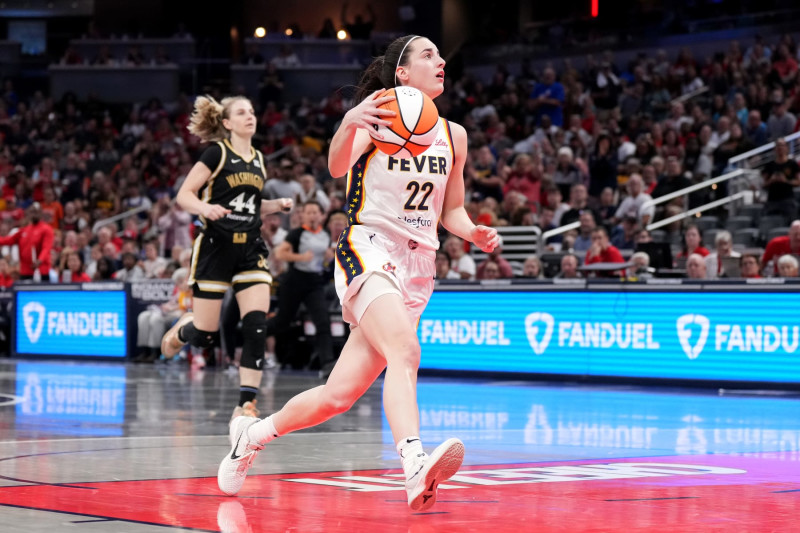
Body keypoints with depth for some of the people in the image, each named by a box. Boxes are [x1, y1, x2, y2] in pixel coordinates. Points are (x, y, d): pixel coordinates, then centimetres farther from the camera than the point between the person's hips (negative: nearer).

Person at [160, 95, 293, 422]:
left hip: (250, 249, 5)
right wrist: (205, 208, -28)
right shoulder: (218, 153, -6)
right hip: (216, 246, -5)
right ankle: (179, 330, 38)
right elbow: (183, 196, -8)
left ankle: (246, 404, -11)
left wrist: (275, 205, 9)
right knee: (205, 335, 0)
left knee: (257, 325, -13)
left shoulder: (257, 159, 12)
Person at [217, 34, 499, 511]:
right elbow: (338, 167, -21)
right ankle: (416, 465, -50)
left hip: (418, 268, 6)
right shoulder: (379, 113, -3)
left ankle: (254, 434, 28)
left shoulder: (453, 135, 14)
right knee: (405, 352, -33)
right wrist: (349, 126, -42)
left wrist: (474, 232, 1)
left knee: (340, 395, 5)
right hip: (368, 249, -6)